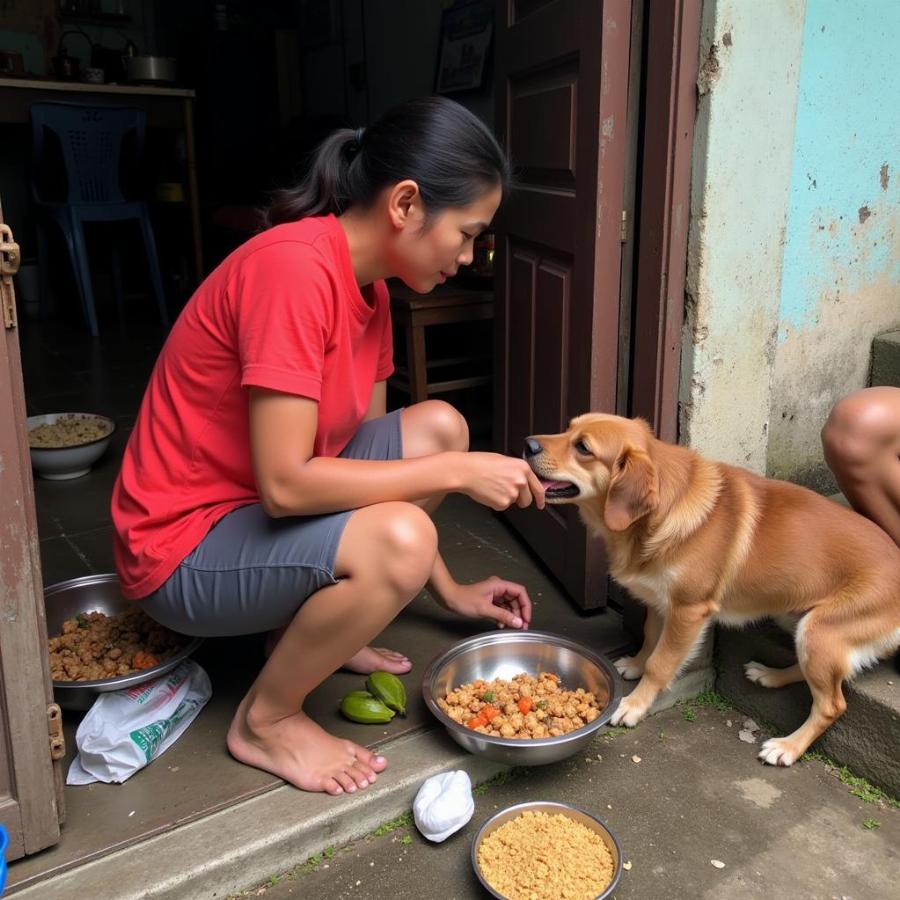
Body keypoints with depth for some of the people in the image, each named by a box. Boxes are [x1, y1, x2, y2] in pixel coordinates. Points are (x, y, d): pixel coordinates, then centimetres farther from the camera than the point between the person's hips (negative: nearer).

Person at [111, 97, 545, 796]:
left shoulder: (368, 283, 2)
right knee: (395, 543, -30)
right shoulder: (294, 267, -27)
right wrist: (456, 474, -21)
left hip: (258, 507, 9)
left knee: (440, 427, 0)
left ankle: (319, 626, 11)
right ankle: (266, 720, -3)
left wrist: (450, 589, 8)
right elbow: (285, 485, -30)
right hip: (184, 548, -9)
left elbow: (372, 446, 7)